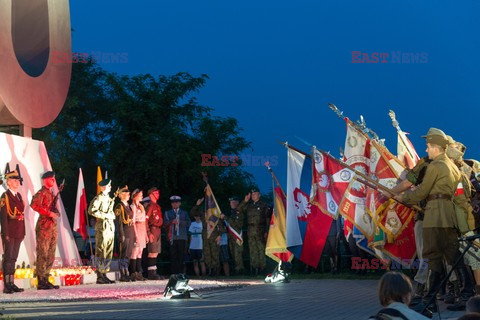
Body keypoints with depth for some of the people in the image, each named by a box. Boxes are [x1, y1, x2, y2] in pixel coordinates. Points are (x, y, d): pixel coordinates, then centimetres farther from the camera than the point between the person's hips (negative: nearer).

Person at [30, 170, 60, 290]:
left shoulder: (51, 193, 19)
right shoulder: (41, 193, -8)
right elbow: (34, 204, -24)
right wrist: (49, 213, -23)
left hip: (52, 226, 9)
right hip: (44, 226, -9)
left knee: (50, 255, 9)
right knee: (43, 254, -8)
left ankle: (46, 280, 14)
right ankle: (41, 282, -7)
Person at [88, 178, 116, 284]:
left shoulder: (109, 199, 21)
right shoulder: (98, 198, -7)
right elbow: (91, 210, -19)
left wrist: (112, 215, 10)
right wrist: (105, 215, -16)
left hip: (110, 227, 9)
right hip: (102, 227, -9)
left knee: (109, 252, 9)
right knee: (101, 252, -8)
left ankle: (104, 275, 13)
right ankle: (99, 276, -7)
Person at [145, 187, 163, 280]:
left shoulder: (157, 206, 18)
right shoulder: (150, 206, -11)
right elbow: (145, 220, -17)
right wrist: (149, 233, -22)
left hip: (158, 230, 9)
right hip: (153, 230, -9)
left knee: (156, 252, 10)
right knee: (152, 253, -9)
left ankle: (153, 272, 14)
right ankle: (151, 273, -7)